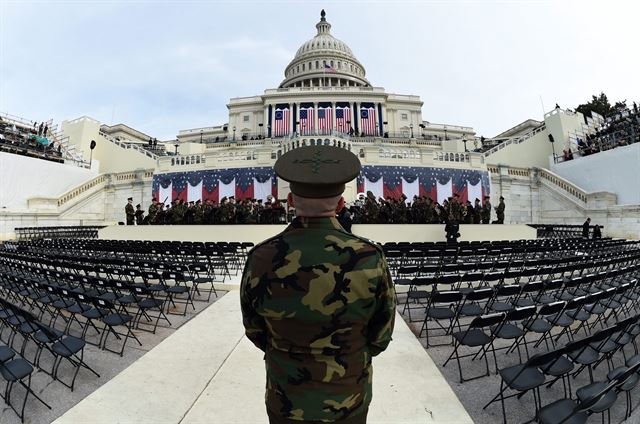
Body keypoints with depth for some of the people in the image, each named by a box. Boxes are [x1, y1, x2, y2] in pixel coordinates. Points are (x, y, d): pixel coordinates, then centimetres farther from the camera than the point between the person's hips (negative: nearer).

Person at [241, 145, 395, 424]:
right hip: (348, 396, 0)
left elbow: (255, 329, -8)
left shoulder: (261, 259, -25)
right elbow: (380, 336, -12)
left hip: (287, 396, 1)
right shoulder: (369, 259, -28)